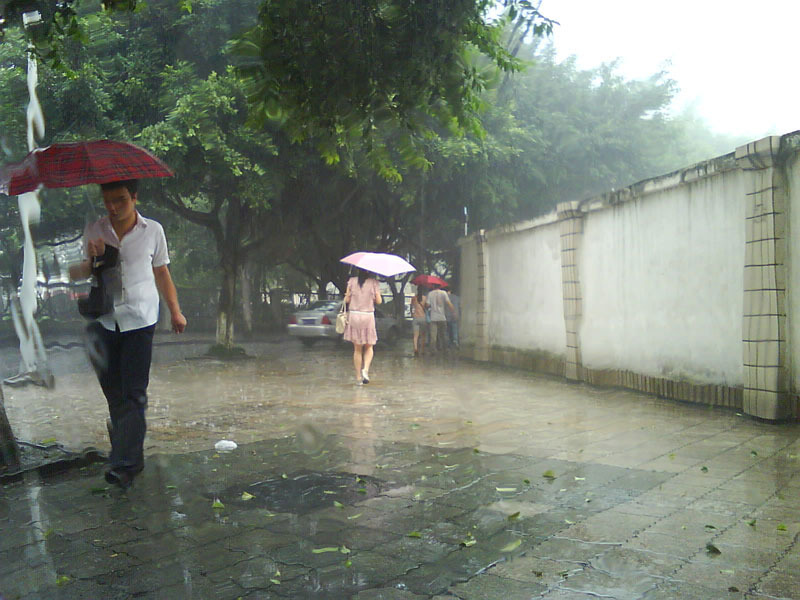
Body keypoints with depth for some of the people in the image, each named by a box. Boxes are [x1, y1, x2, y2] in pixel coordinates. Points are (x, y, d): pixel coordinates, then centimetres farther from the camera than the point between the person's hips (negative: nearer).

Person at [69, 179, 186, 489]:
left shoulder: (152, 231, 4)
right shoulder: (94, 231, 6)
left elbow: (161, 272, 14)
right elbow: (75, 274, 7)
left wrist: (175, 311, 12)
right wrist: (91, 260, -14)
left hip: (139, 320, -2)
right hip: (103, 320, 2)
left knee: (134, 393, -8)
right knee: (113, 391, 5)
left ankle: (125, 464, -10)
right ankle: (131, 457, 17)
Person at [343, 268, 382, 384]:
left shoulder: (352, 281, 0)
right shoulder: (373, 282, -2)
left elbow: (347, 300, 1)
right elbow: (378, 301, -1)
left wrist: (347, 296, 22)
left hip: (354, 315, 1)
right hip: (368, 316, -1)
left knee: (357, 349, 9)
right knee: (369, 347, 13)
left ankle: (358, 377, 9)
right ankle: (365, 369, -11)